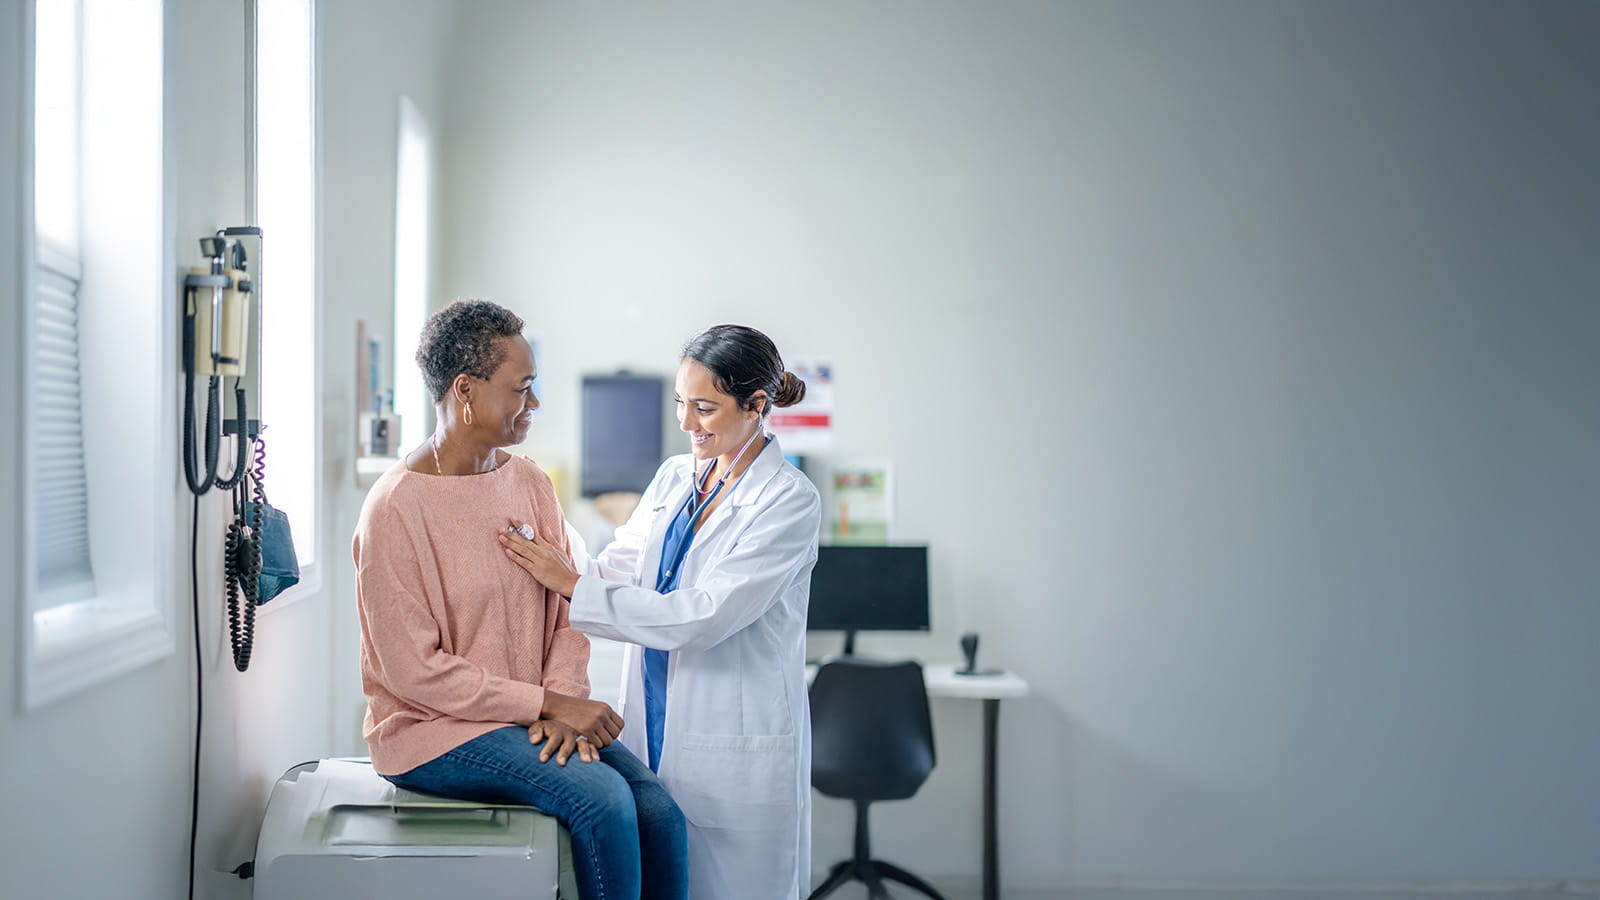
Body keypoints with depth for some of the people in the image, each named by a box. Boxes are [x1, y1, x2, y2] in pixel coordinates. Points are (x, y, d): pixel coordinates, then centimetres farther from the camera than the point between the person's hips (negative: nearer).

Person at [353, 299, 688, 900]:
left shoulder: (530, 483, 7)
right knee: (602, 797, -27)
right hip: (433, 727, -6)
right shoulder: (395, 508, -14)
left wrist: (564, 698, -11)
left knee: (659, 811, -16)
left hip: (532, 715, 6)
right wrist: (547, 704, -17)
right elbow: (415, 670, -16)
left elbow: (565, 613, 8)